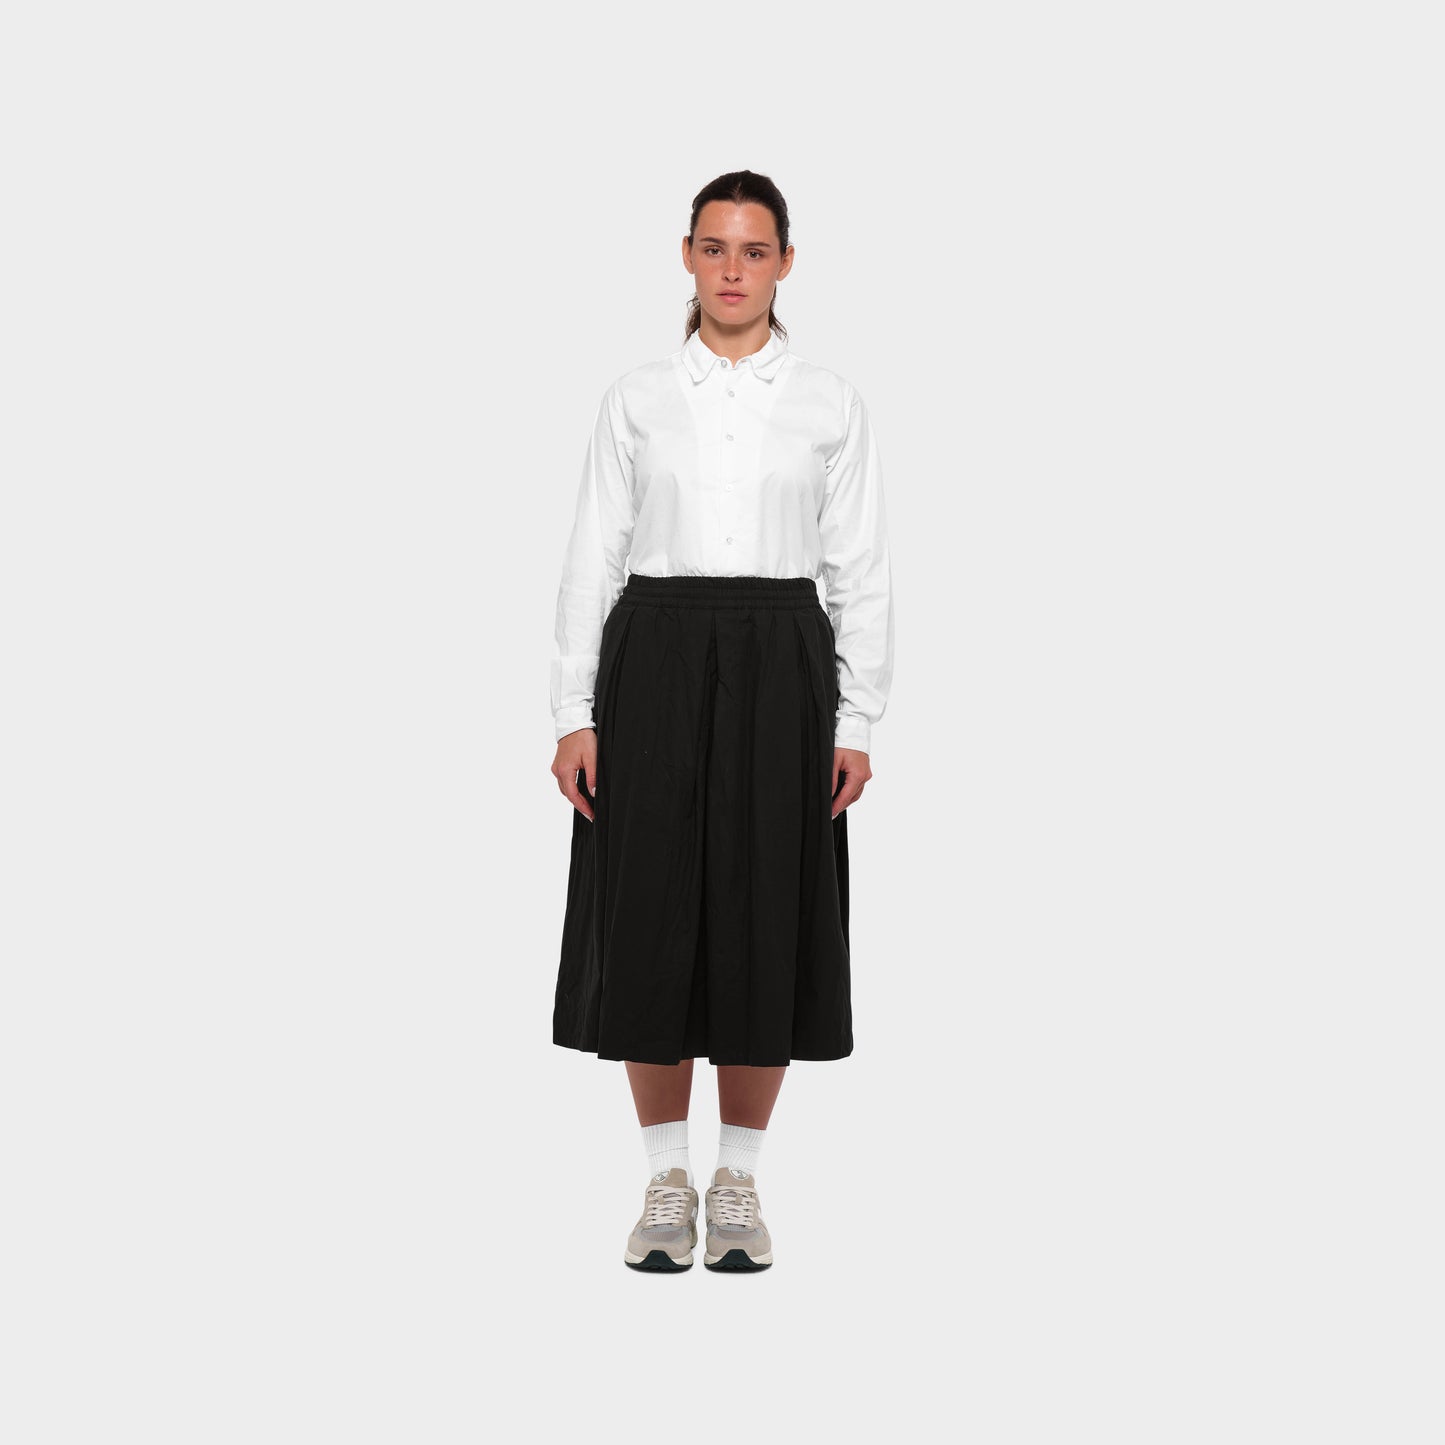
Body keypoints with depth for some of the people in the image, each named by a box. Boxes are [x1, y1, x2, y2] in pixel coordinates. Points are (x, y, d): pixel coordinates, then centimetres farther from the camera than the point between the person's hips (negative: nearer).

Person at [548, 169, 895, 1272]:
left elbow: (861, 570, 4)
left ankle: (739, 1182, 16)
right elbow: (593, 556, 4)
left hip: (779, 666, 0)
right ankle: (667, 1181, 15)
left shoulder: (830, 402, 5)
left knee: (765, 922, 2)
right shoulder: (638, 398, 6)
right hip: (655, 663, 0)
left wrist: (857, 722, -3)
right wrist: (575, 713, -3)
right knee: (652, 918, 1)